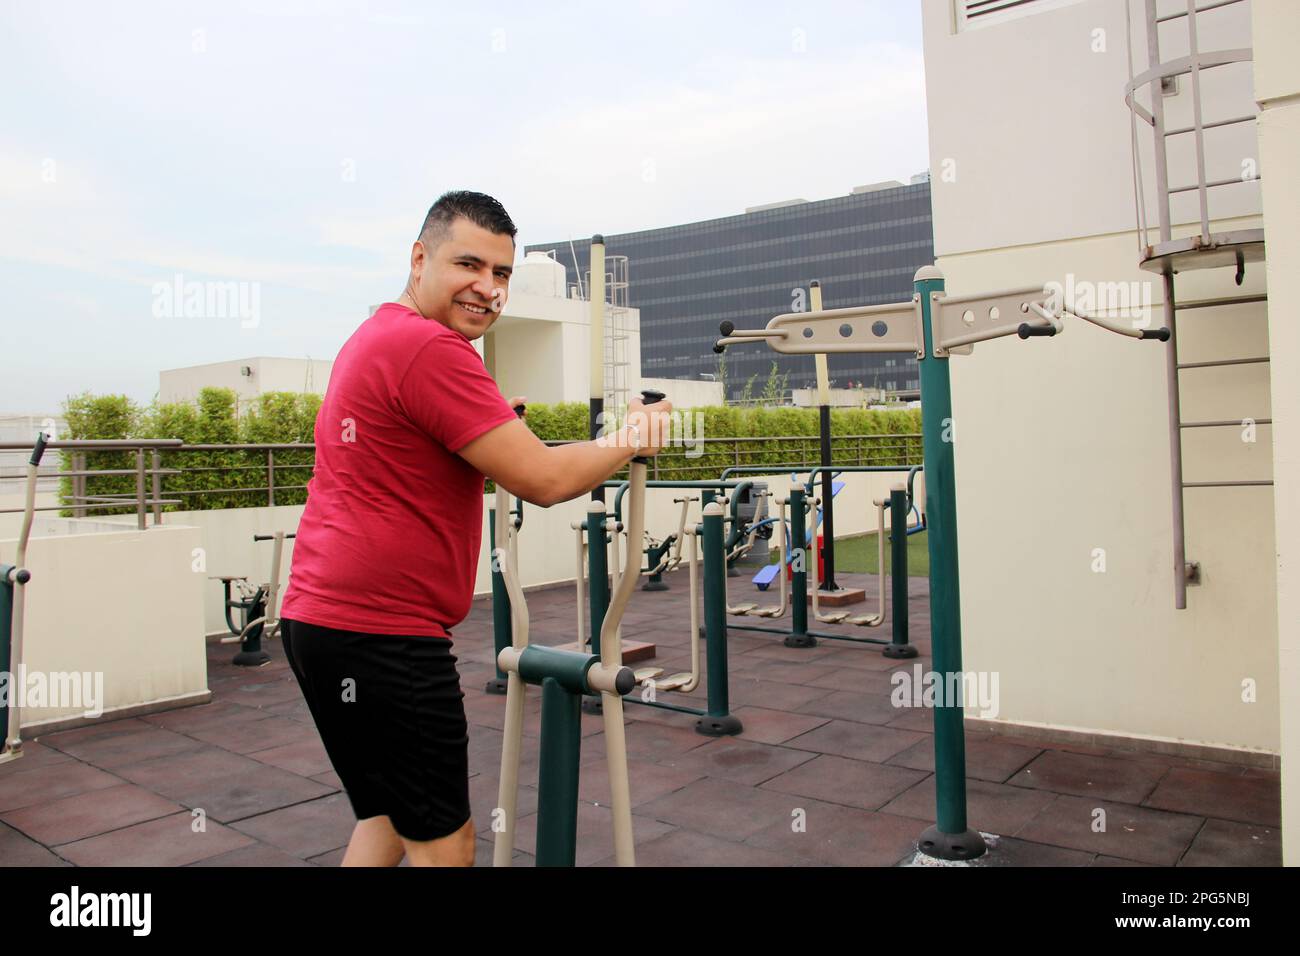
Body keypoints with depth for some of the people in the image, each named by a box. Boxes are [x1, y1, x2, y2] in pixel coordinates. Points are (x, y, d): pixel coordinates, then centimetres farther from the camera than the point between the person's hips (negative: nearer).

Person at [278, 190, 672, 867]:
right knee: (444, 843, 3)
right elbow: (544, 481, -19)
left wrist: (488, 428, 20)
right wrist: (632, 438, -3)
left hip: (325, 617, 10)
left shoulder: (377, 337, 15)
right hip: (380, 633, -10)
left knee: (388, 818, 23)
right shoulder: (430, 347, -17)